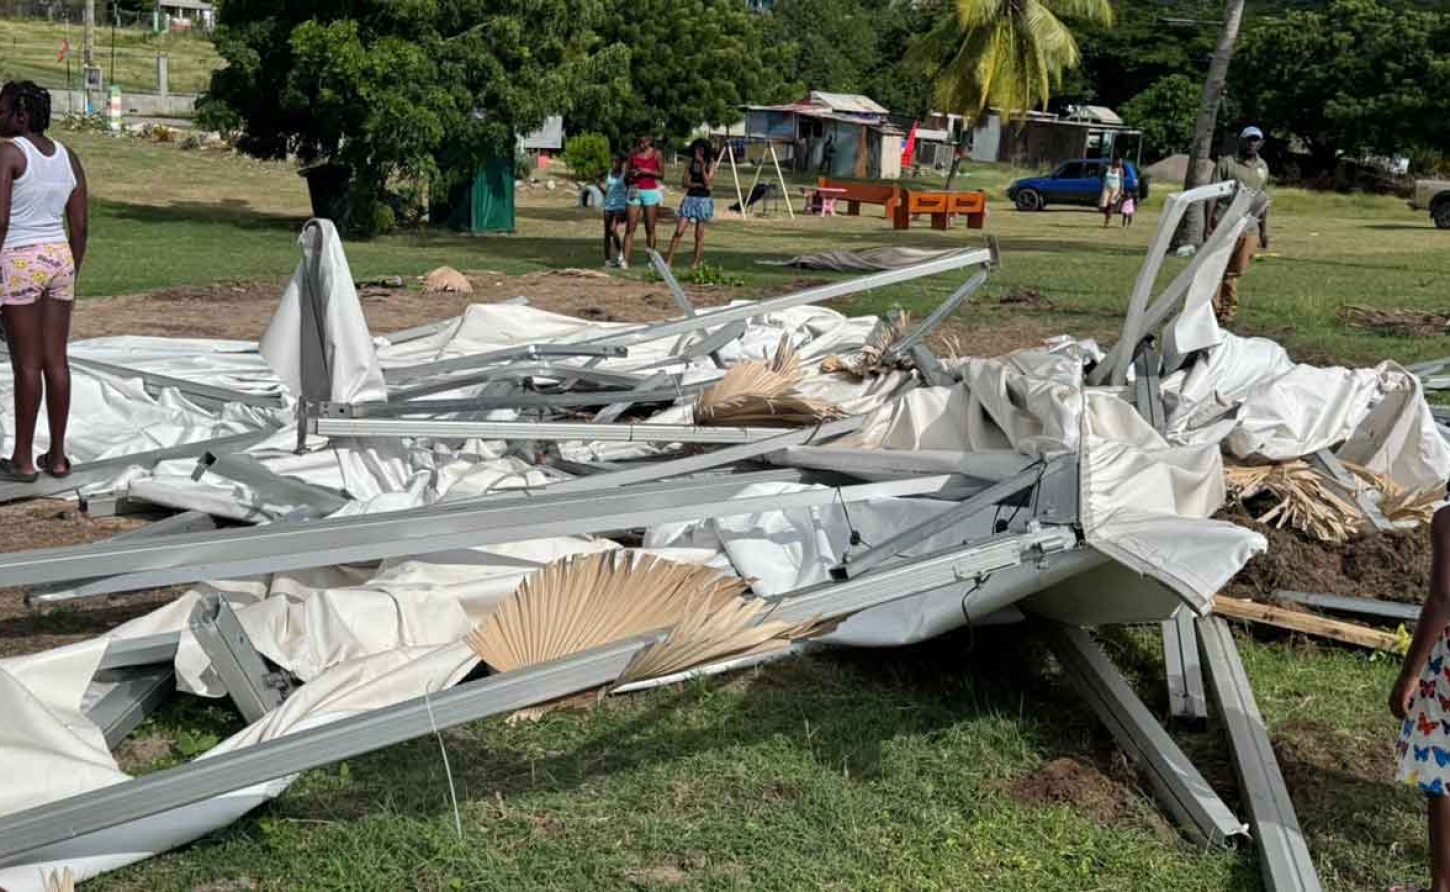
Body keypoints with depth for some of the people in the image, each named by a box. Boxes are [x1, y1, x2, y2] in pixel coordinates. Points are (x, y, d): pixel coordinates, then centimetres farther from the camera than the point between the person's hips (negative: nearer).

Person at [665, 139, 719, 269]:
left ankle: (695, 262, 9)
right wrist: (699, 184, -13)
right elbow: (686, 183, 0)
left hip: (704, 200, -2)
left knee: (699, 234, 3)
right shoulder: (690, 164, 7)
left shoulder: (711, 164, 0)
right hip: (690, 199, 2)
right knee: (679, 231, -5)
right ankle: (669, 260, -4)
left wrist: (702, 166, -15)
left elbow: (707, 183, -12)